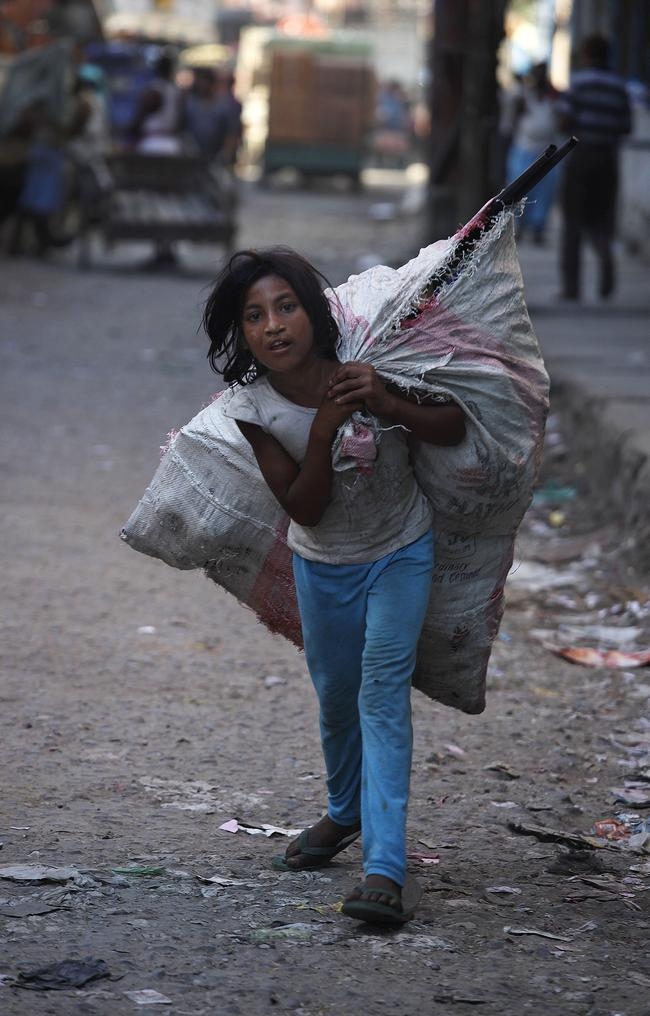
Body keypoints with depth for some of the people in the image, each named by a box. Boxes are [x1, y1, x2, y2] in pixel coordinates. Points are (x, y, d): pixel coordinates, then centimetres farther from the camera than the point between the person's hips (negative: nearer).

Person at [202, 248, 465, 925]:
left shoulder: (366, 367, -23)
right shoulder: (253, 409, -20)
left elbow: (454, 432, -14)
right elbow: (304, 509, -20)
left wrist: (388, 405, -32)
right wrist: (323, 433, -35)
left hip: (400, 553, -2)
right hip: (323, 564, 3)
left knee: (383, 691, -15)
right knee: (336, 696, 17)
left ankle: (384, 868, -22)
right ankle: (345, 813, 46)